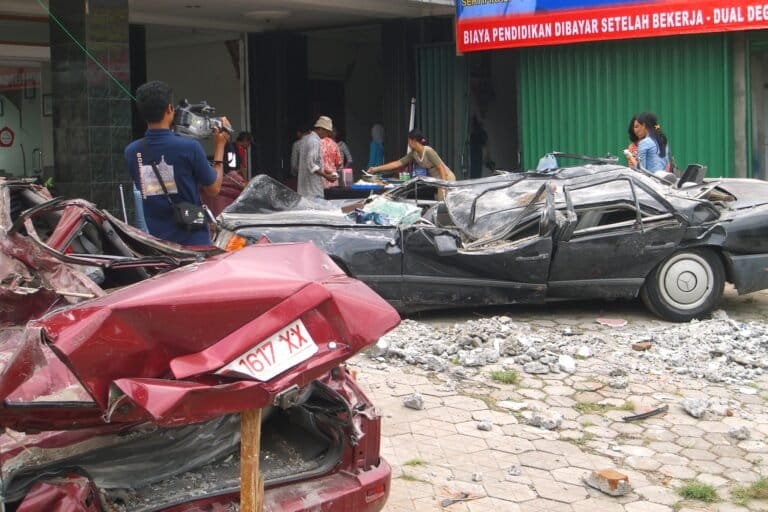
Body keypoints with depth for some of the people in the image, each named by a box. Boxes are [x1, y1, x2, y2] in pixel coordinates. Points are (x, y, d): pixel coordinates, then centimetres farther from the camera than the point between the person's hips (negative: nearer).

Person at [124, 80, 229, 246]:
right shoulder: (189, 147, -14)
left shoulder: (132, 152, -1)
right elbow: (213, 188, -1)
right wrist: (220, 146, 10)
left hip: (153, 242, 4)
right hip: (192, 241, -4)